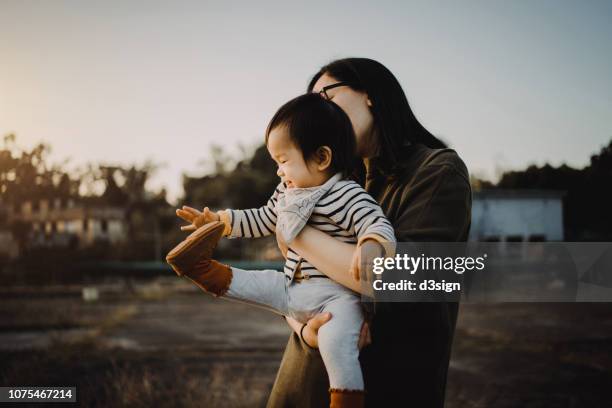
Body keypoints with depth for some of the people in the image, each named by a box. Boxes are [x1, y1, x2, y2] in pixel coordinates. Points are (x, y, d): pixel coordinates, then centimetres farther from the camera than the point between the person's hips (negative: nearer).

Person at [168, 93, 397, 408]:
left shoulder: (348, 195, -16)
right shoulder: (287, 193, 11)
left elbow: (377, 224, -26)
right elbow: (263, 220, 26)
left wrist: (370, 247, -48)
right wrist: (220, 220, 21)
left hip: (336, 295, -8)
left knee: (334, 342, -29)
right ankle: (204, 270, 34)